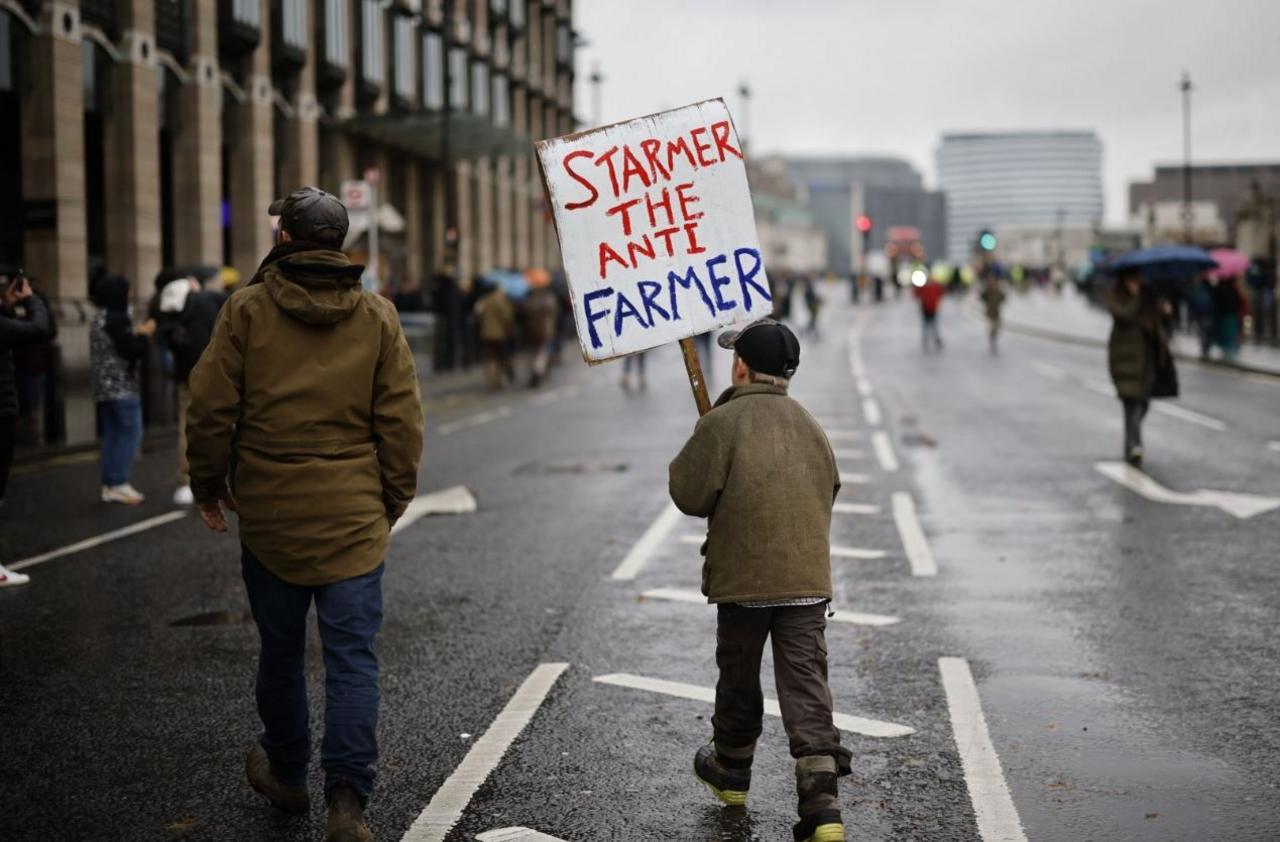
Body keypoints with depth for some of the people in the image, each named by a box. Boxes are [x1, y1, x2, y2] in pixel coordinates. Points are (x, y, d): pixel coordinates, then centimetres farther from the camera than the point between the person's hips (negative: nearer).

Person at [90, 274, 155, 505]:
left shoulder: (99, 317, 14)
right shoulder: (117, 318, -16)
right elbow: (131, 351, -18)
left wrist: (135, 334, 14)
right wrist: (144, 334, -2)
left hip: (104, 386, 10)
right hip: (122, 385, -10)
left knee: (112, 434, 11)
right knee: (131, 432, -5)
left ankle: (109, 486, 11)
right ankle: (120, 484, -7)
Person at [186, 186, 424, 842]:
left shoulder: (248, 308, -3)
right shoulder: (377, 316, 2)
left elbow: (211, 407, -4)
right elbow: (401, 421, 2)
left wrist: (208, 485, 11)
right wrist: (394, 499, 14)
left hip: (268, 515, 0)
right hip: (354, 517, 0)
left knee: (280, 650, 15)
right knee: (352, 654, 0)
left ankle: (286, 774, 32)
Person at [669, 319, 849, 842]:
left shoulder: (722, 423, -10)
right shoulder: (809, 425, 8)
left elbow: (689, 495, -8)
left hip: (743, 578, -3)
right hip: (809, 579, 3)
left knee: (738, 678, 17)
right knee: (806, 686, 0)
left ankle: (731, 771, 38)